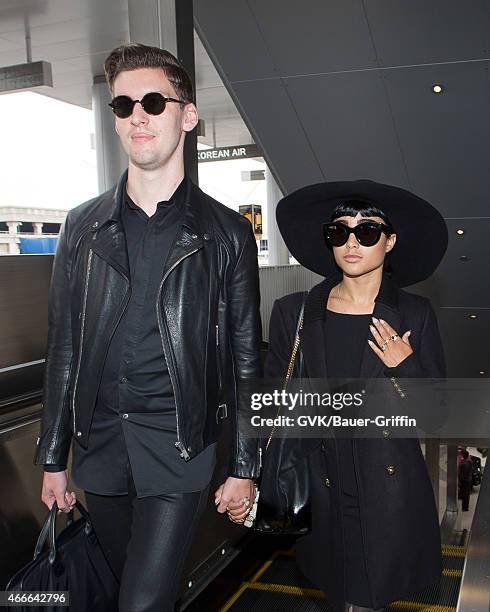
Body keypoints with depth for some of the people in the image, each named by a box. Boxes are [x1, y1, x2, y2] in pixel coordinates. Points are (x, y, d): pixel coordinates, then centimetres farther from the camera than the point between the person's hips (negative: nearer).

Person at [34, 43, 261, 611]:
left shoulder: (226, 232, -3)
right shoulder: (82, 225, 4)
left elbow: (245, 357, 0)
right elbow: (63, 348, 7)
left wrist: (244, 467, 0)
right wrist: (52, 458, 7)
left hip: (180, 450, -3)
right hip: (99, 441, 3)